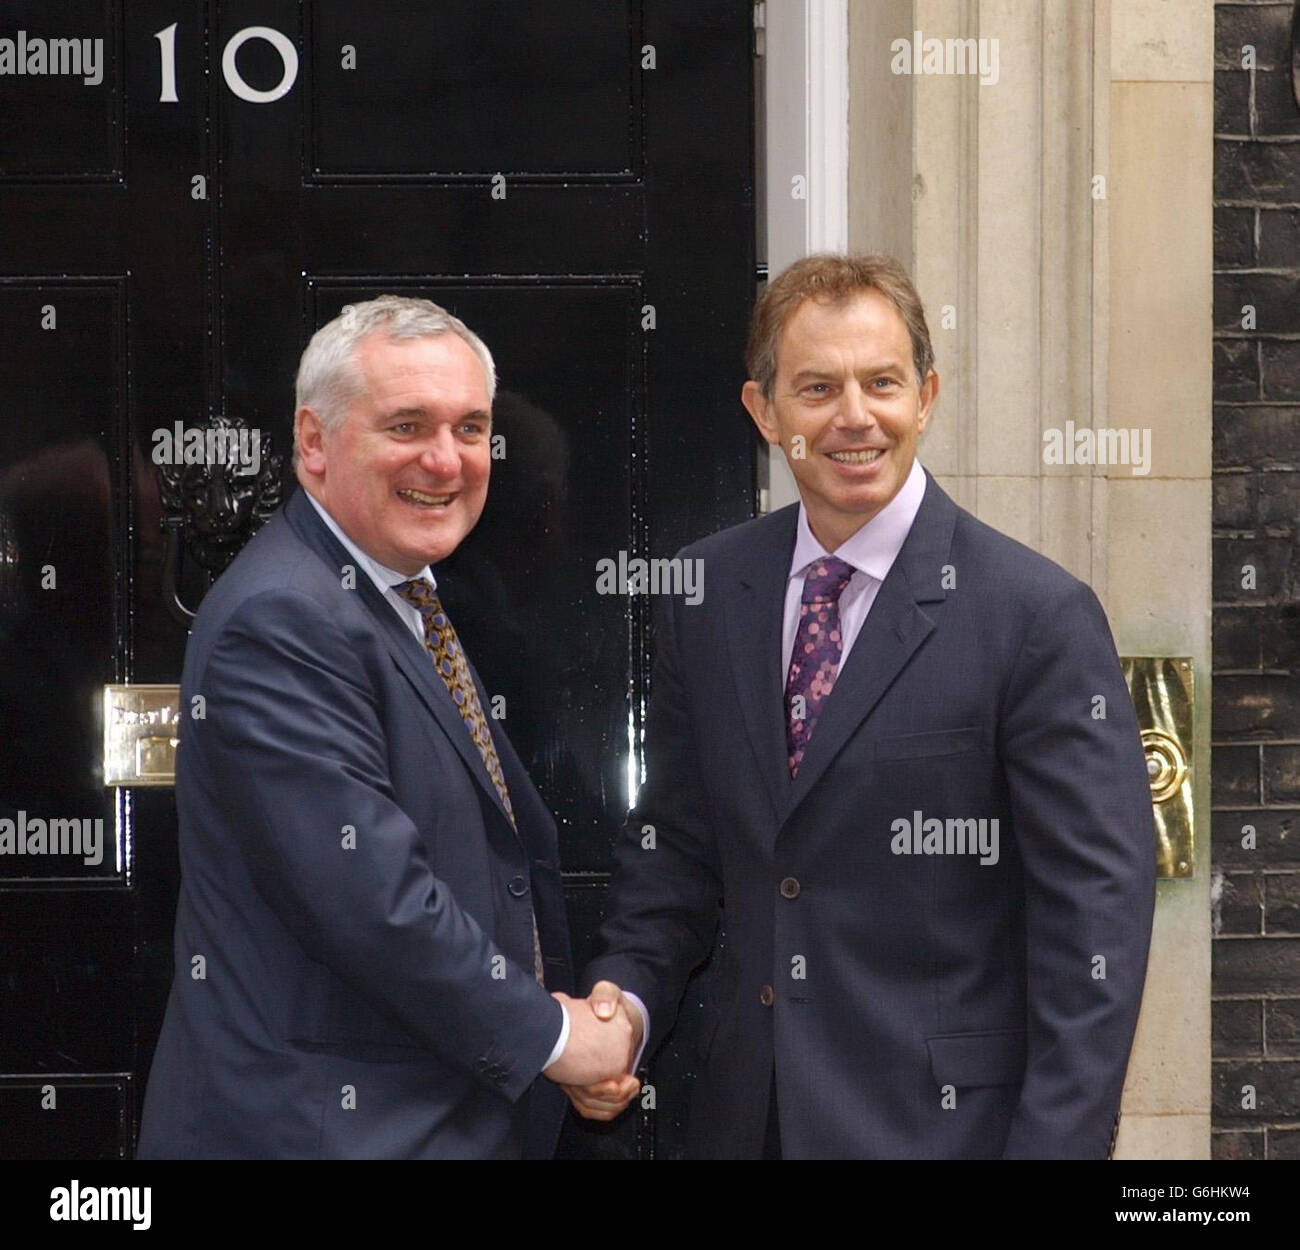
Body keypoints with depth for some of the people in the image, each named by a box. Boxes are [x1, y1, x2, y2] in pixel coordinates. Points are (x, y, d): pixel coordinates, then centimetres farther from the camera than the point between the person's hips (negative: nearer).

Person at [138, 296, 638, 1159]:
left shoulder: (411, 605, 13)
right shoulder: (280, 621, -18)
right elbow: (367, 895, -24)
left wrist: (603, 1013, 5)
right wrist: (545, 1033, -13)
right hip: (331, 1125, -9)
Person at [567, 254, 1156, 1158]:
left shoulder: (1042, 617, -13)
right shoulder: (706, 592, 3)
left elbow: (1095, 915, -14)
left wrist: (1055, 1143, -18)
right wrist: (627, 993, -3)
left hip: (942, 1120, -5)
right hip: (747, 1117, 5)